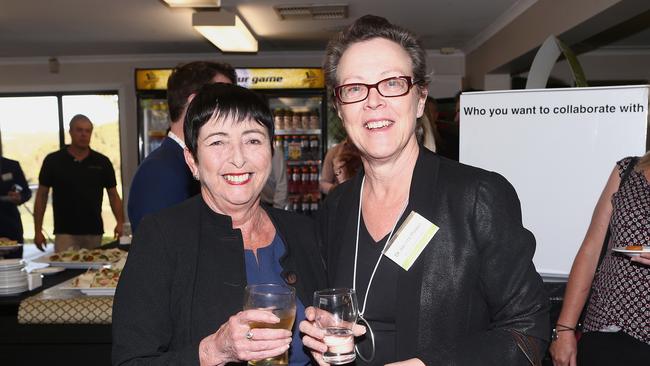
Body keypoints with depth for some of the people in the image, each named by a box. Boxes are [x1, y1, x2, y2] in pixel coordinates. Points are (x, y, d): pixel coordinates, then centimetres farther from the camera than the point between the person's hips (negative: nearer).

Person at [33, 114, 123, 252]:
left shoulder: (102, 162, 3)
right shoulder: (53, 161, 1)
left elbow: (113, 195, 6)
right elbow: (41, 196, 4)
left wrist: (120, 222, -8)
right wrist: (38, 230, -1)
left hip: (94, 232, 2)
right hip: (65, 232, -2)